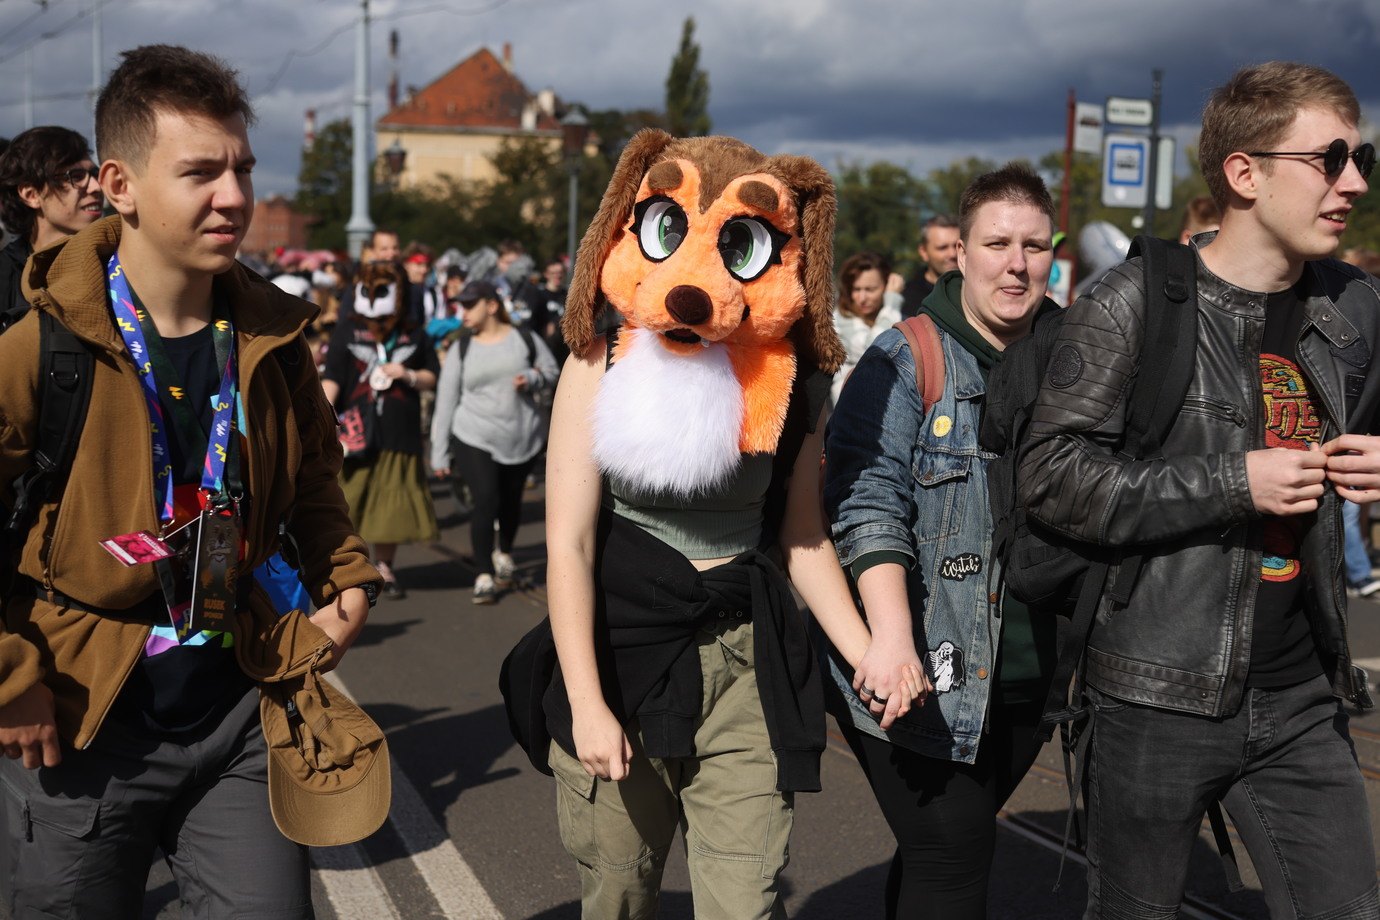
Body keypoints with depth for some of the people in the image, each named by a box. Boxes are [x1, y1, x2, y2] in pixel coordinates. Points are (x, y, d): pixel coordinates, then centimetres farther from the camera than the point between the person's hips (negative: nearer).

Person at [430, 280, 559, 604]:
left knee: (511, 501, 12)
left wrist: (533, 379, -13)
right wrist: (440, 454, 0)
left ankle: (504, 555, 40)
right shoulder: (460, 350, 3)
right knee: (485, 501, -13)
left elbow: (553, 373, 11)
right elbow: (445, 402, 3)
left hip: (523, 437, 1)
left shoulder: (526, 340, 2)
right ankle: (484, 577, -6)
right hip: (474, 440, -1)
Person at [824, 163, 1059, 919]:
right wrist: (890, 635, -28)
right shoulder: (905, 363, -7)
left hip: (1026, 684, 5)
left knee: (942, 852, 17)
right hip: (923, 684, -5)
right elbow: (867, 503, -16)